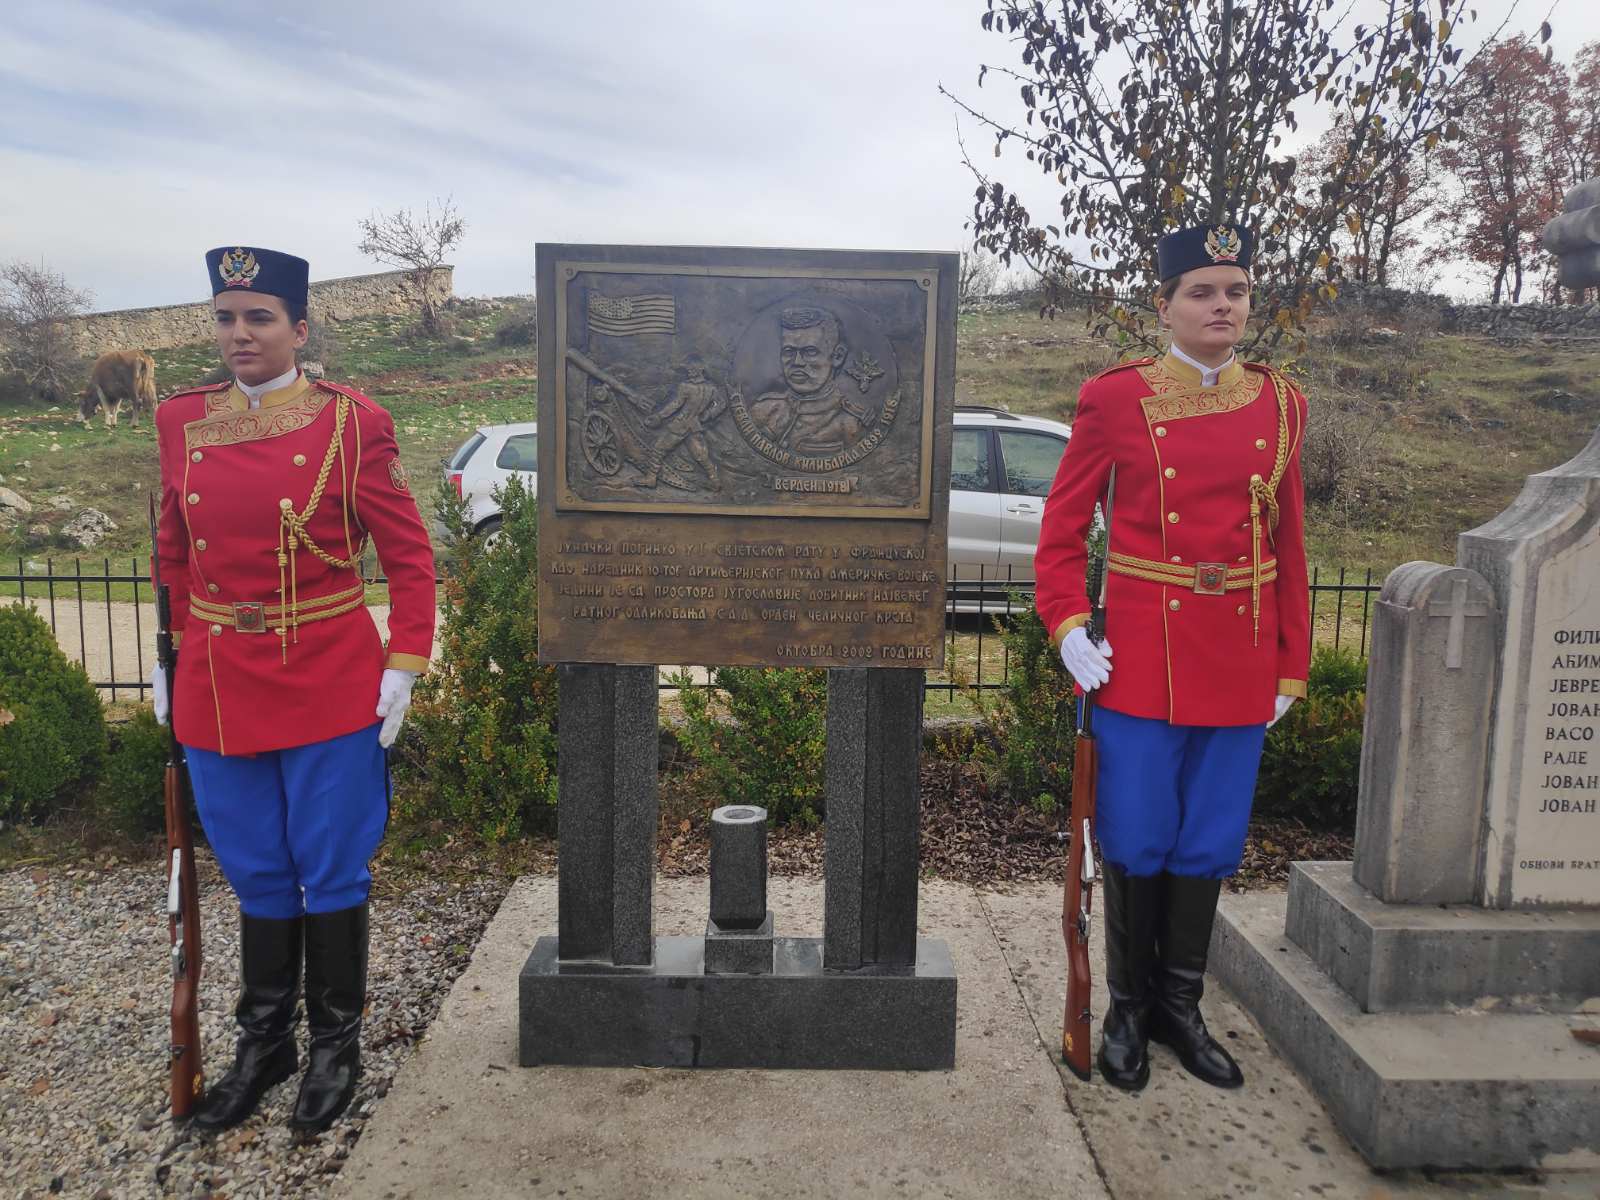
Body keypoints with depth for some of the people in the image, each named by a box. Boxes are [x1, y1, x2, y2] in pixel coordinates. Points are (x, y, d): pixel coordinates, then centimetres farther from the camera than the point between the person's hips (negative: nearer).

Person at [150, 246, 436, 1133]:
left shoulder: (351, 421, -8)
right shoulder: (181, 423, 5)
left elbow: (409, 554, -6)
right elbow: (173, 555, 15)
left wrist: (403, 666, -11)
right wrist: (170, 660, 12)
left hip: (332, 686, -4)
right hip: (218, 687, 4)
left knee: (332, 872, 8)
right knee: (256, 875, 16)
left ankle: (335, 1048, 27)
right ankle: (263, 1043, 33)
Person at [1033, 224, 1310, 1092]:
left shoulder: (1278, 404, 6)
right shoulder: (1117, 398, -4)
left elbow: (1288, 543, 9)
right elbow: (1064, 523, 0)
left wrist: (1291, 665, 8)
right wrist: (1068, 628, -12)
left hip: (1240, 663, 3)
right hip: (1140, 657, -3)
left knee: (1210, 844, 13)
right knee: (1137, 844, 5)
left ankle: (1180, 1005, 31)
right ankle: (1128, 1009, 26)